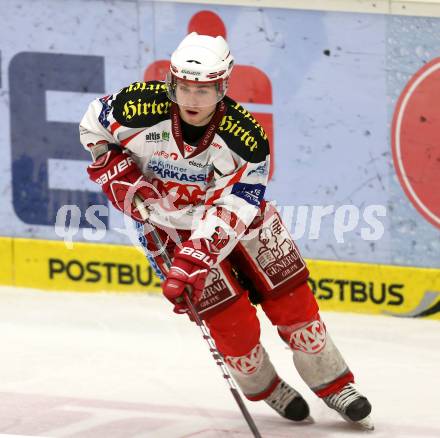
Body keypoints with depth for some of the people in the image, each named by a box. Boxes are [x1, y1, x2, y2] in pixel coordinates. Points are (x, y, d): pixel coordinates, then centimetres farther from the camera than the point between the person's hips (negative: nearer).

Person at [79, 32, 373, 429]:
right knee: (233, 322, -8)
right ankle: (264, 389, 21)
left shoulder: (246, 138, -28)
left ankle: (334, 385, 21)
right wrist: (116, 172, -17)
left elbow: (228, 213, -29)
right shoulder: (140, 107, -27)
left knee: (292, 302, 1)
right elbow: (93, 126, -5)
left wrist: (195, 262, -39)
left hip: (239, 217, 1)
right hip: (171, 226, -1)